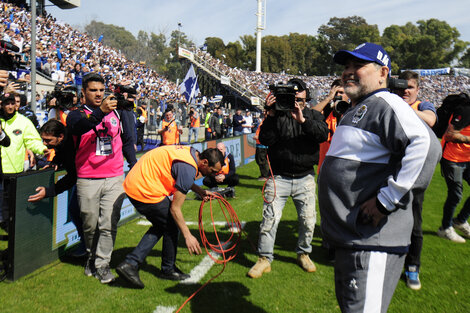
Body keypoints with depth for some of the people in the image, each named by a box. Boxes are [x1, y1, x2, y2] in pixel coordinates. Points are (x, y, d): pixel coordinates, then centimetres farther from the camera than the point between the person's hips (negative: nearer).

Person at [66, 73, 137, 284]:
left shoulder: (115, 113, 13)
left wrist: (134, 165, 15)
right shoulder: (77, 114, 2)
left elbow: (126, 140, 22)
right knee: (90, 224, 8)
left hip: (114, 178, 2)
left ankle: (103, 264, 6)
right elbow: (79, 126, -24)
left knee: (109, 224, -3)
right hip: (87, 180, -1)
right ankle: (92, 256, 30)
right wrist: (100, 112, -40)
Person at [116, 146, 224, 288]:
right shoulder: (189, 168, -22)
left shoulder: (190, 152, 7)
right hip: (145, 191, -10)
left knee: (161, 226, 19)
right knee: (172, 225, 5)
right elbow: (175, 208, -18)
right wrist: (188, 236, -12)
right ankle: (168, 269, 22)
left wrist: (200, 191, 19)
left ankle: (130, 263, 14)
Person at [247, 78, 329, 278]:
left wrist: (302, 120, -23)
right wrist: (271, 114, -17)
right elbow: (265, 139, -9)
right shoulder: (277, 114, 3)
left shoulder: (313, 115, 8)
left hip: (305, 178, 2)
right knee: (270, 218, -4)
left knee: (308, 219, 6)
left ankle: (303, 253, 30)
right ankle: (264, 258, 10)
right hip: (278, 177, -1)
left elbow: (323, 135, -12)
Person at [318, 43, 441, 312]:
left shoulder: (385, 103, -15)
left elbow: (426, 145, -30)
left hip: (372, 245, -11)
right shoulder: (357, 110, 17)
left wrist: (386, 201, -27)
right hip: (349, 238, 11)